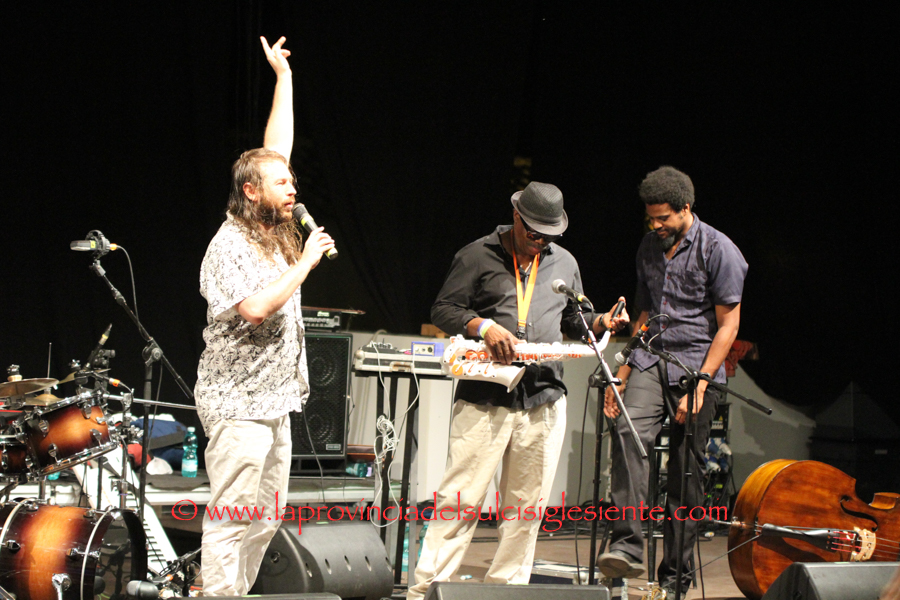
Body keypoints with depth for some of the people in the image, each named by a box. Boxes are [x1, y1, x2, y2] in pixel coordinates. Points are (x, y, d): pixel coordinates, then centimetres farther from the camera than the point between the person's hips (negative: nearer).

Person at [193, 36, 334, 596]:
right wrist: (305, 263, -18)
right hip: (238, 405, -9)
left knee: (265, 519, 11)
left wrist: (284, 76, 14)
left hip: (274, 399, 9)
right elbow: (255, 308, -27)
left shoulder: (277, 230, 10)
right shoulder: (230, 244, -14)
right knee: (230, 520, -8)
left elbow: (277, 148, 13)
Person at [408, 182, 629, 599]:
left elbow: (573, 321, 25)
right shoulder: (478, 256, 2)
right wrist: (485, 326, -16)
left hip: (544, 400, 5)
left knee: (528, 504, 7)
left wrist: (601, 323, 5)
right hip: (485, 398, -5)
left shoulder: (564, 263, 16)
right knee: (461, 497, -8)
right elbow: (443, 310, 0)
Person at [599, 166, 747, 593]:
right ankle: (627, 545, -31)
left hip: (696, 367, -4)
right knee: (629, 432, -23)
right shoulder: (650, 247, 15)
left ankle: (675, 572, 7)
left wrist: (699, 384, -14)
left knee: (685, 473, -3)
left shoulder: (718, 250, -5)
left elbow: (728, 325, -7)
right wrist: (623, 374, 15)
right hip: (650, 362, 4)